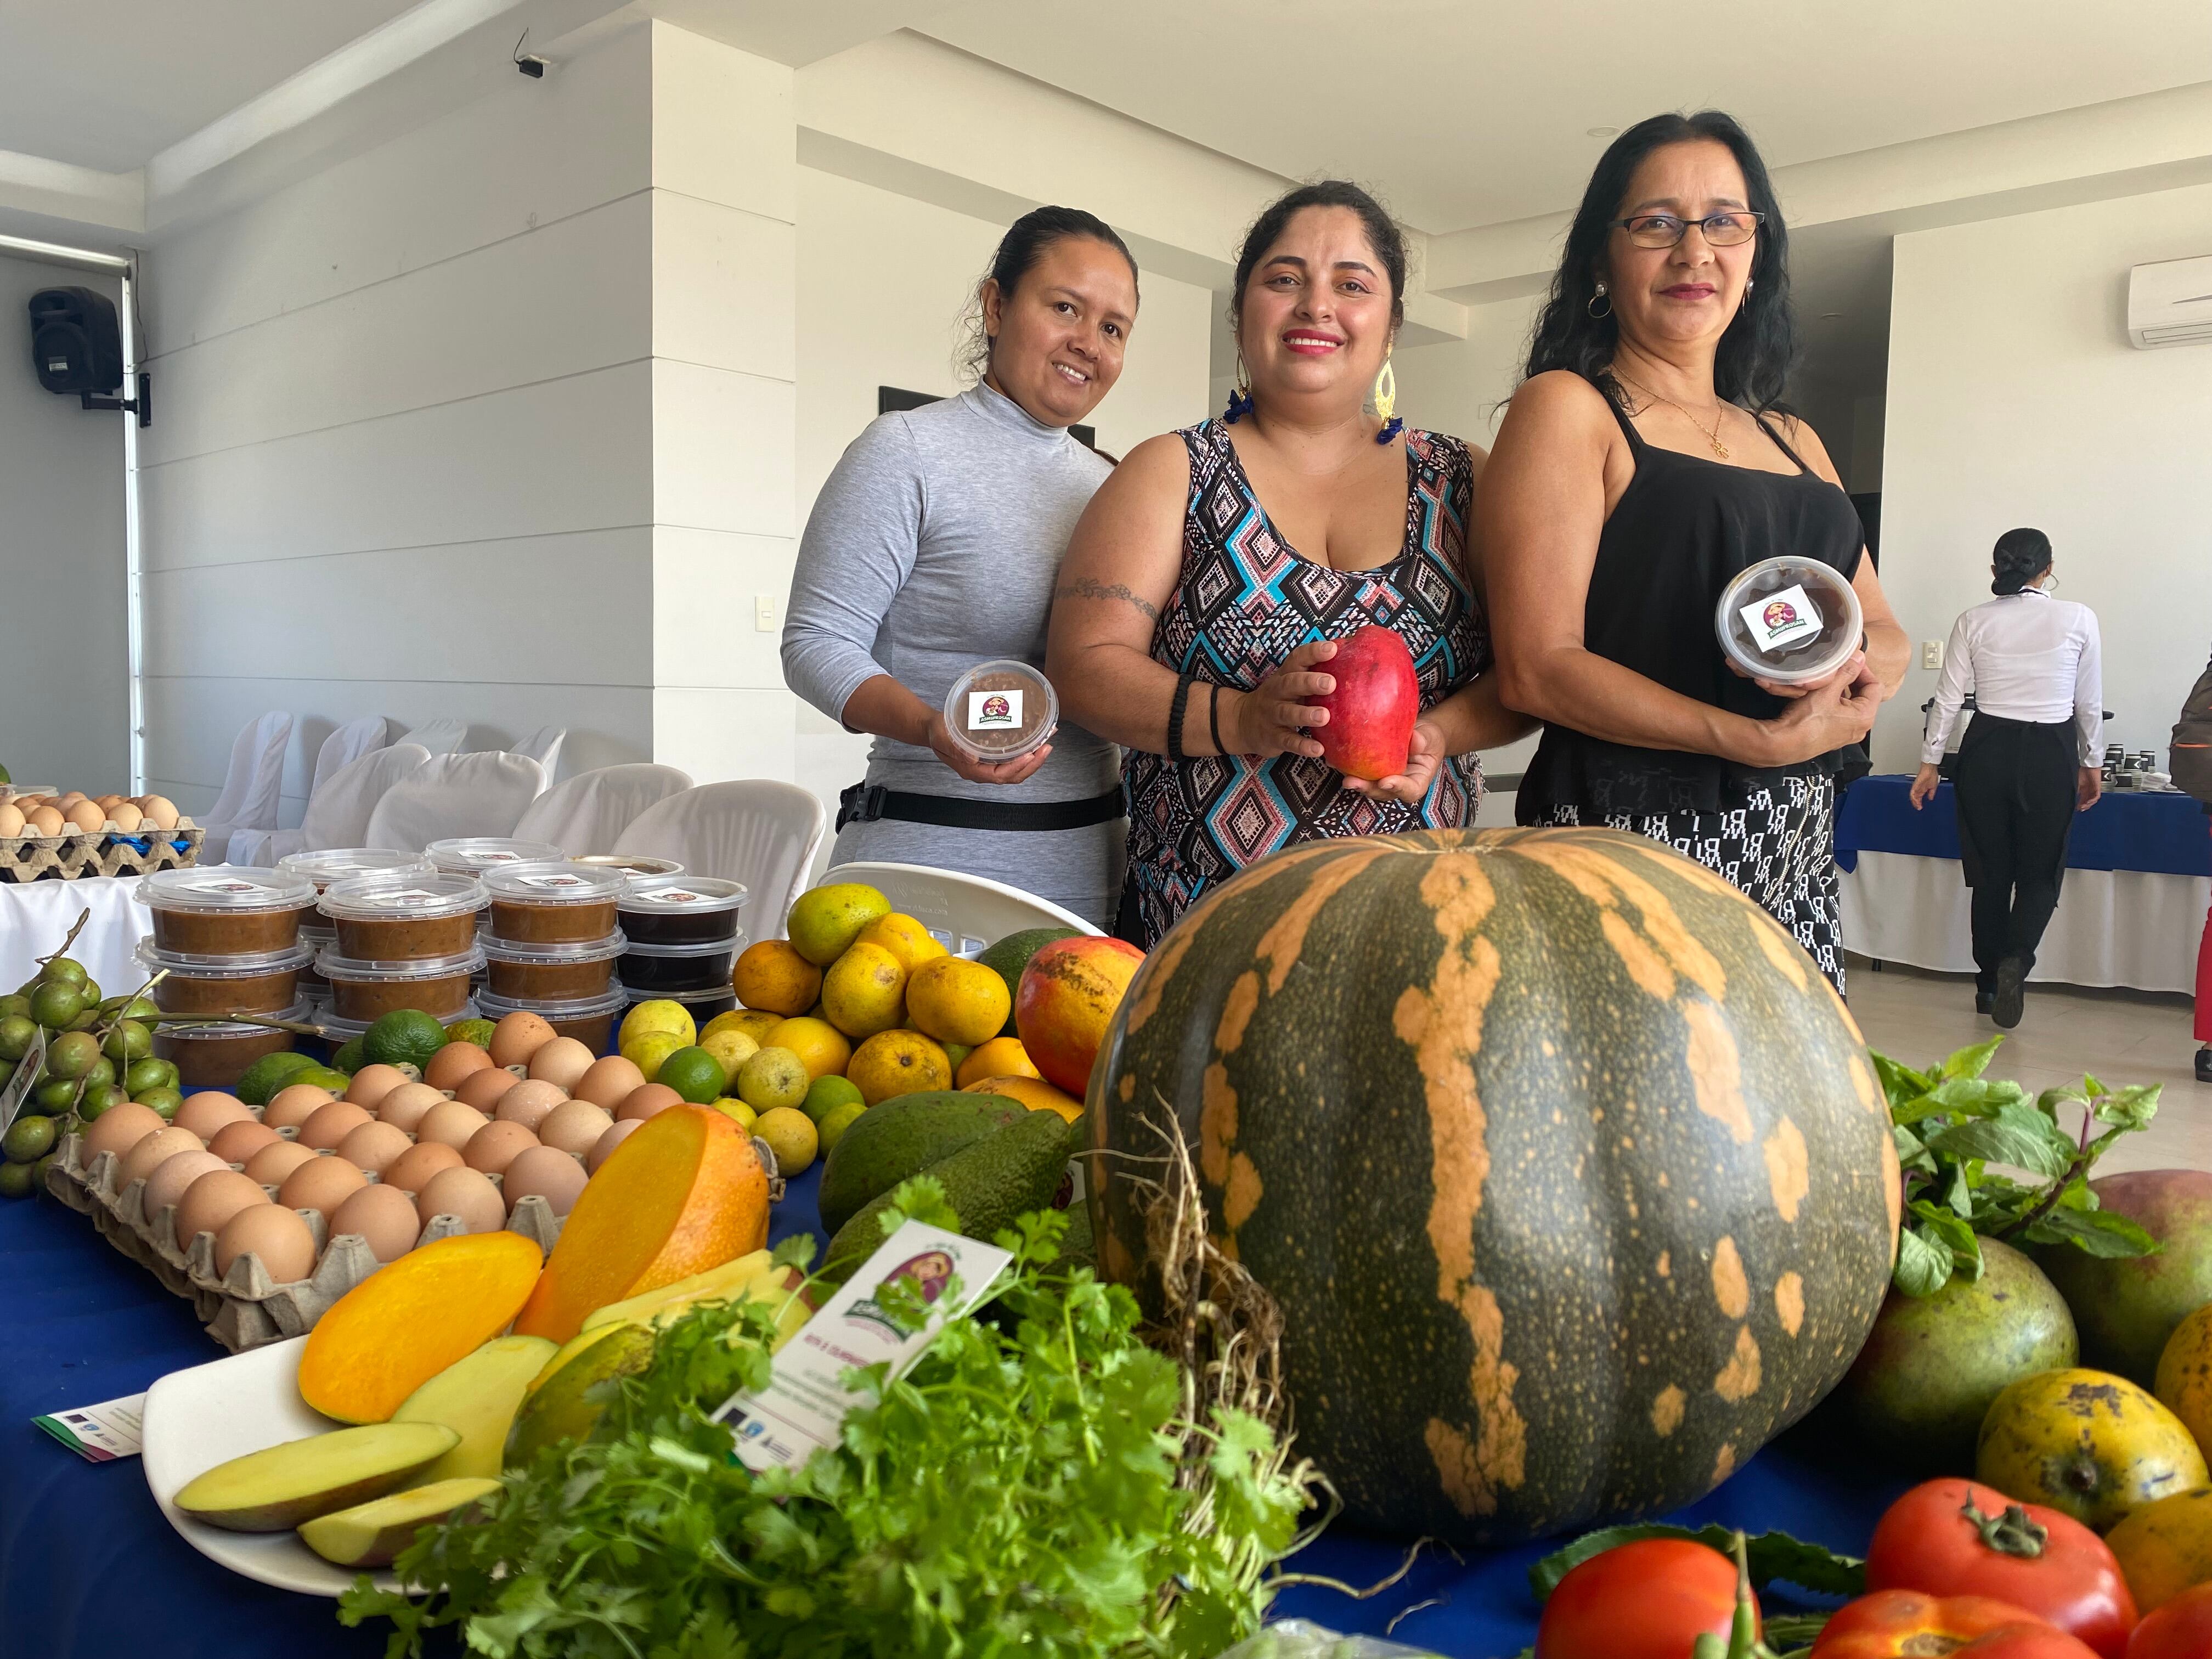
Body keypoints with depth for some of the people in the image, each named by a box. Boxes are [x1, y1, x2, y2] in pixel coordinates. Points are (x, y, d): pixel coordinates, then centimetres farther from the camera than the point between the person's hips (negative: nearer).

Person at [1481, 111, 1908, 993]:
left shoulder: (1792, 441, 18)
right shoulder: (1568, 407, -3)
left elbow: (1886, 633, 18)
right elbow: (1535, 667, -13)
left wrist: (1861, 668, -6)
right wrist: (1760, 740, -18)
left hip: (1797, 852, 6)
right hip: (1632, 835, -6)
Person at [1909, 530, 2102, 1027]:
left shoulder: (1973, 622, -2)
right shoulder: (2078, 620, -3)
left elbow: (1948, 698, 0)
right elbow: (2090, 703, 3)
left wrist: (1930, 762, 8)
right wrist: (2091, 764, 15)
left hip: (1986, 751, 1)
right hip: (2051, 755, -1)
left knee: (1990, 873, 13)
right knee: (2040, 874, 9)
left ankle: (1989, 984, 19)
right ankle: (2014, 960, -17)